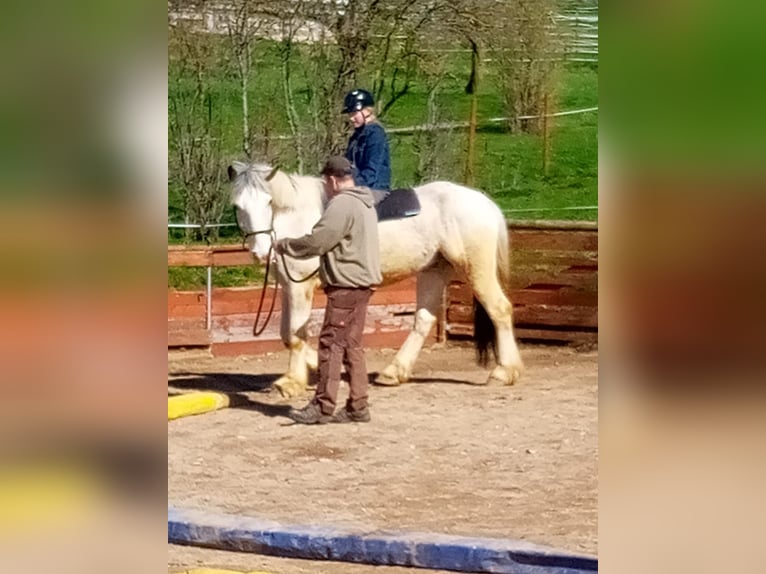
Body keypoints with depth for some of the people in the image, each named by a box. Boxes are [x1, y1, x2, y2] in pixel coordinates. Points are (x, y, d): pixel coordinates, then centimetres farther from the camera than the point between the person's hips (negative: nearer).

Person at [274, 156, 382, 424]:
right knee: (351, 345, 12)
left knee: (331, 343, -6)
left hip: (346, 286, -10)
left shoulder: (341, 204, -15)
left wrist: (285, 245, -3)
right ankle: (358, 406, 13)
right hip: (361, 281, 10)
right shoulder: (364, 203, 17)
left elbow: (316, 242, -17)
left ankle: (323, 406, -4)